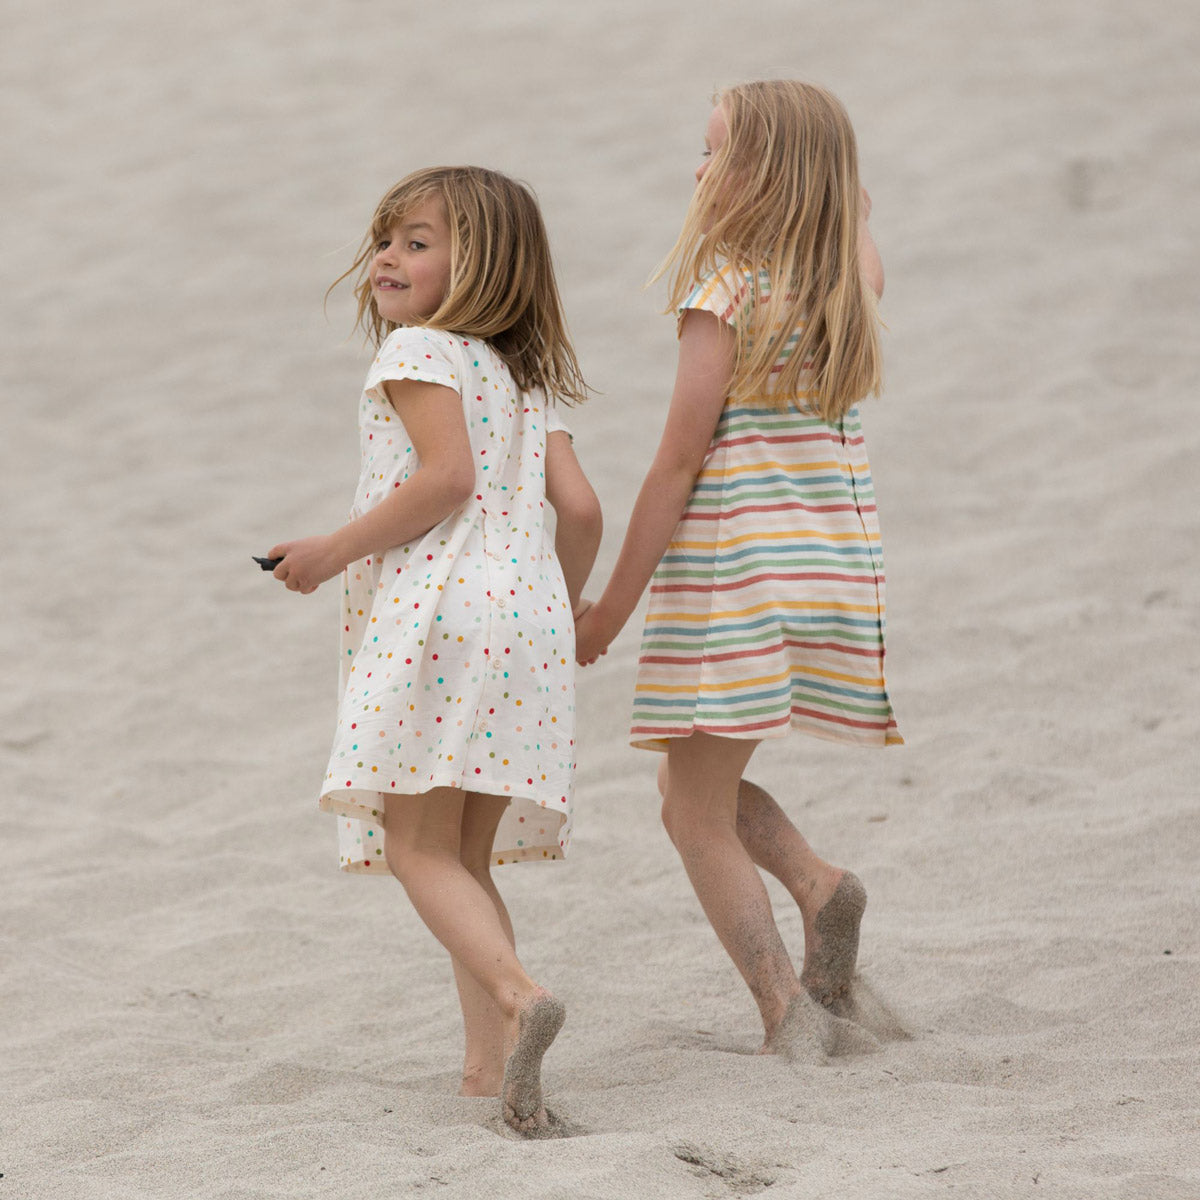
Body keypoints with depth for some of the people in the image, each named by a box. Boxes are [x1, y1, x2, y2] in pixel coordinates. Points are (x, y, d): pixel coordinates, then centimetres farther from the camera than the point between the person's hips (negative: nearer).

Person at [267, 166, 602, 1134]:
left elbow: (447, 475, -16)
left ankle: (518, 997, -29)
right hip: (526, 619, 8)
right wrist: (562, 614, 27)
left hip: (438, 609, -8)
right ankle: (491, 1067, 5)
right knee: (466, 858, 13)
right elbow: (578, 505, 12)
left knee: (420, 847, -6)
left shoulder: (419, 351, -3)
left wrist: (337, 551, -9)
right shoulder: (527, 378, 20)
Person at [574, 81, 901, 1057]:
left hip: (733, 572, -7)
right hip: (837, 567, 7)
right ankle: (818, 884, -3)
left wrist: (614, 606, -6)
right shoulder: (850, 294, 5)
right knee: (692, 794, 22)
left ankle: (789, 1016, -7)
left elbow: (680, 463, -12)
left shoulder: (725, 293, -13)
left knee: (701, 817, 3)